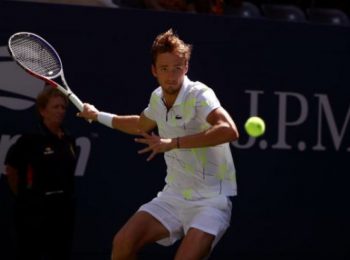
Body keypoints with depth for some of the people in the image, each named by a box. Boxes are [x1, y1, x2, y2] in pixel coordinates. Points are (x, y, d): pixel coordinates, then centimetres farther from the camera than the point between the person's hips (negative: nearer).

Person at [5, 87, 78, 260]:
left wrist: (65, 196, 13)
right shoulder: (30, 139, -11)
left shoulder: (68, 140, 8)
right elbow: (10, 169, -3)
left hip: (63, 208, 6)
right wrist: (24, 195, 3)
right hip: (34, 209, -6)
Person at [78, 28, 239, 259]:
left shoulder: (199, 95, -19)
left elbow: (229, 131, -39)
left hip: (210, 200, -7)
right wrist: (98, 116, 36)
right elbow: (141, 125, 30)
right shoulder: (157, 98, 5)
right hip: (174, 195, 7)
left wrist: (173, 143, -39)